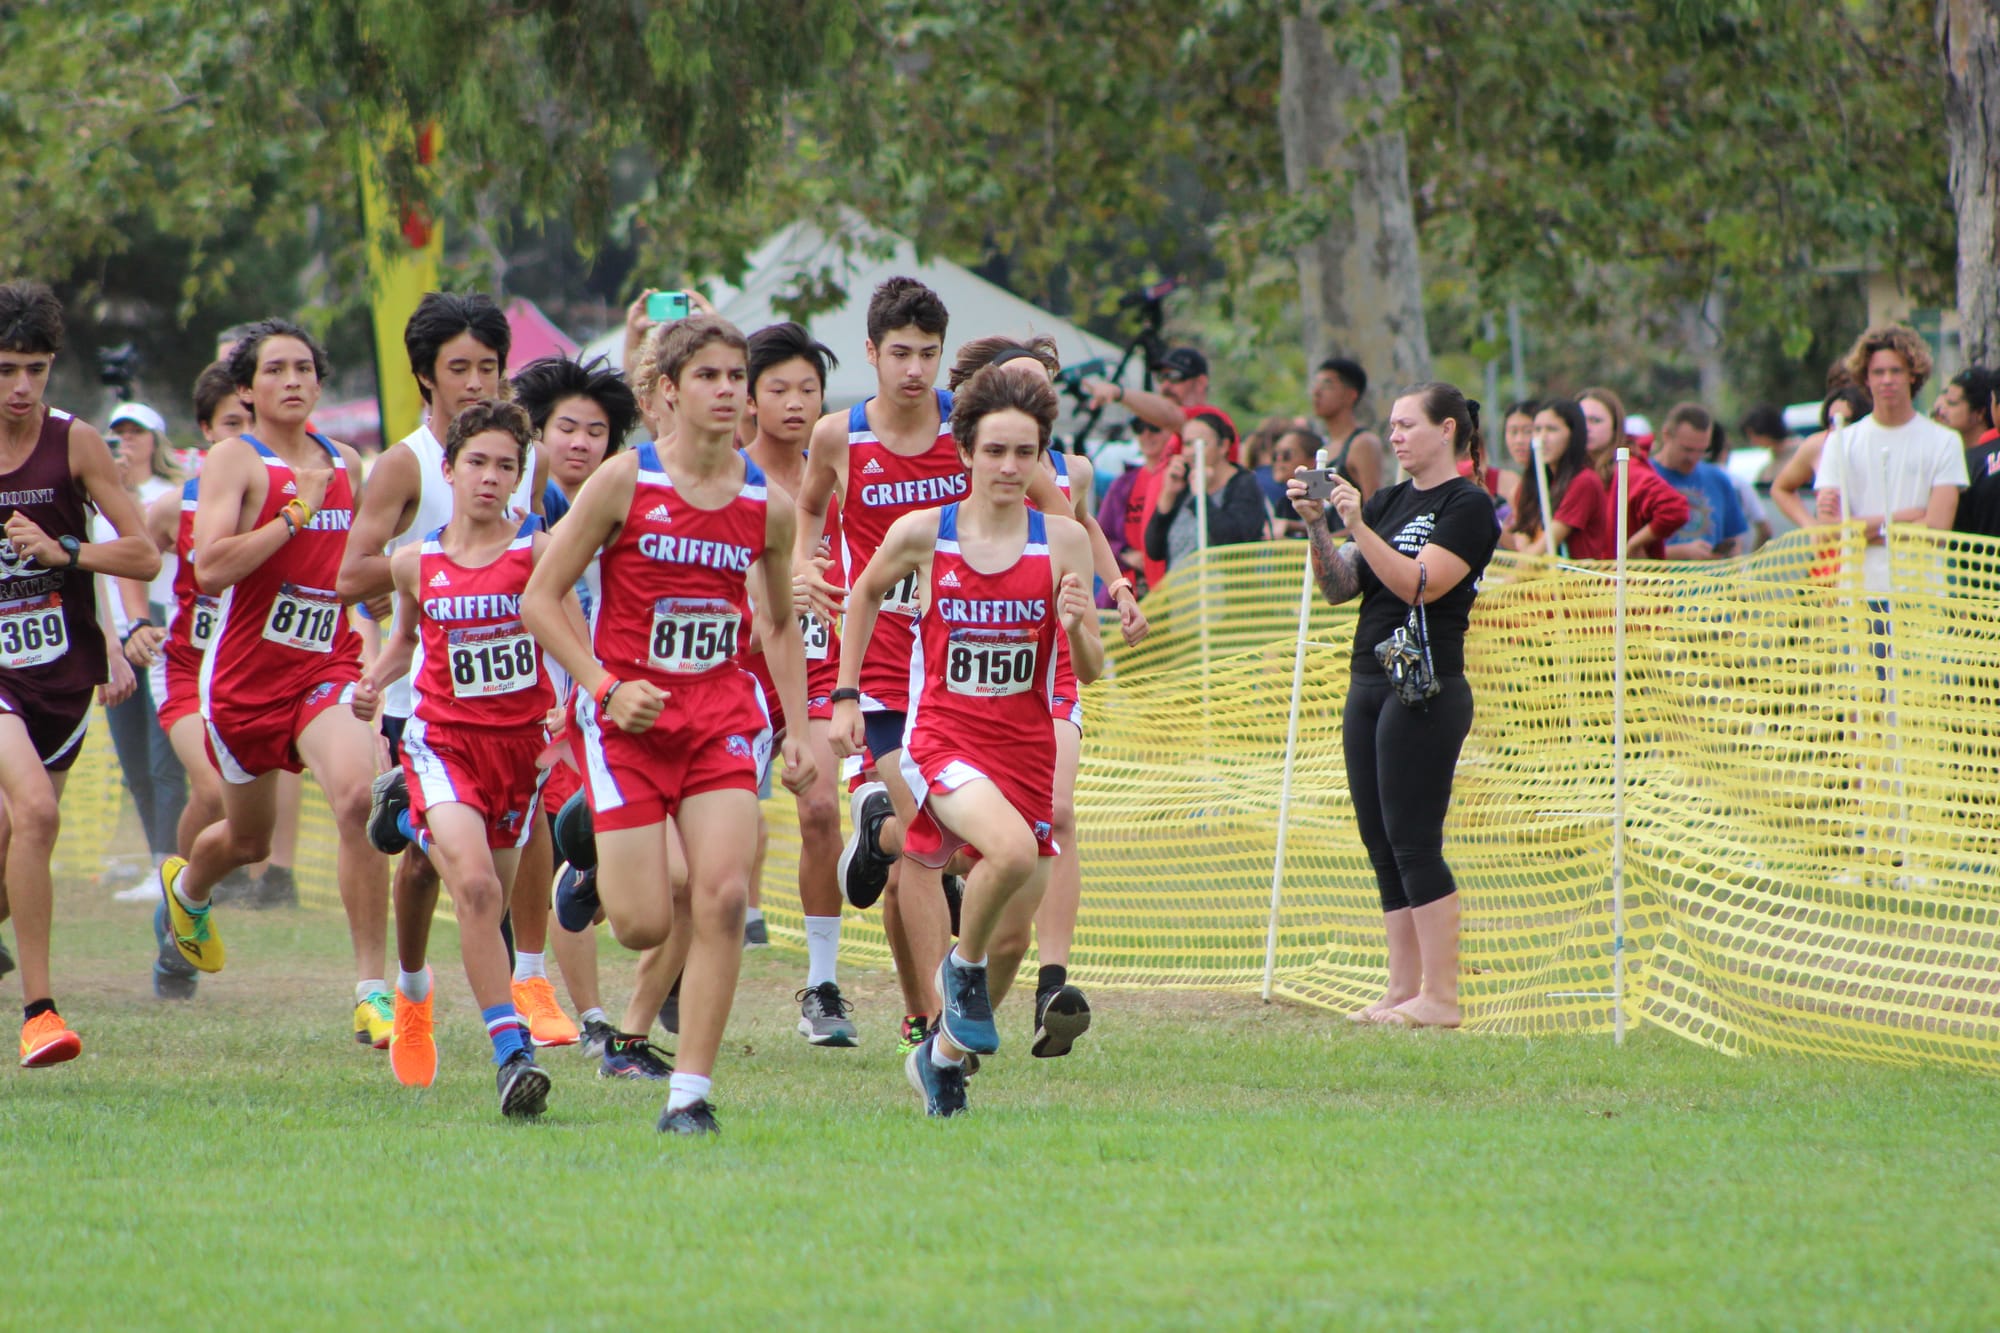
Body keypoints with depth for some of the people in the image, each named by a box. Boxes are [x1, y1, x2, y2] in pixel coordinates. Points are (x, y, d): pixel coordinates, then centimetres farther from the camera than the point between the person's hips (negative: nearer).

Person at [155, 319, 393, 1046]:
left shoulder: (346, 465, 9)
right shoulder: (235, 461, -8)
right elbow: (210, 569, -22)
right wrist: (295, 514, -23)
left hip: (328, 666, 2)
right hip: (245, 676, -2)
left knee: (355, 797, -25)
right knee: (248, 838, 17)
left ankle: (372, 991, -23)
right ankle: (187, 886, 56)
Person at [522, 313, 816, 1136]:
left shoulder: (768, 505, 3)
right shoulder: (626, 480, -7)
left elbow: (781, 626, 19)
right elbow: (539, 600, -4)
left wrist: (797, 729, 10)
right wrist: (606, 687, -14)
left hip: (721, 712, 2)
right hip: (628, 714, -2)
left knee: (723, 897, -15)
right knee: (644, 927, -5)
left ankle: (691, 1091, -7)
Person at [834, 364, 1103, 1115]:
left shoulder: (1063, 540, -2)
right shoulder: (922, 533, -4)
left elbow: (1092, 673, 1)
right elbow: (864, 595, 17)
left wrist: (1075, 629, -20)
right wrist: (846, 696, 15)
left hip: (1026, 746, 3)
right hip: (943, 736, -3)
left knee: (1013, 934, 5)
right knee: (1014, 848, -32)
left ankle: (944, 1054, 30)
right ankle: (963, 965, -4)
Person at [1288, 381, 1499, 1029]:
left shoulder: (1468, 506, -6)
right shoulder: (1390, 501, 17)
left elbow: (1419, 584, -17)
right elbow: (1338, 588, 12)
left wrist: (1359, 526, -22)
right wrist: (1318, 527, -3)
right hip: (1370, 685, 8)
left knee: (1413, 841, -10)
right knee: (1380, 844, 6)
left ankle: (1441, 996, -9)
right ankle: (1403, 989, 9)